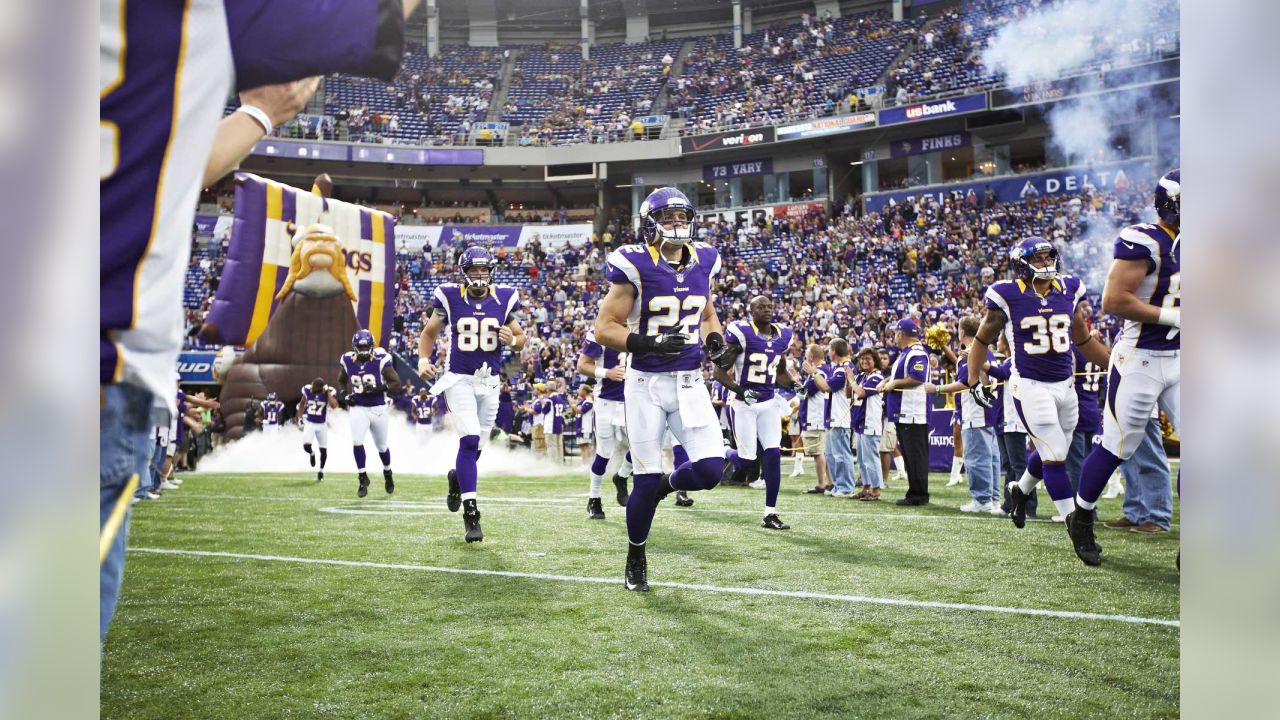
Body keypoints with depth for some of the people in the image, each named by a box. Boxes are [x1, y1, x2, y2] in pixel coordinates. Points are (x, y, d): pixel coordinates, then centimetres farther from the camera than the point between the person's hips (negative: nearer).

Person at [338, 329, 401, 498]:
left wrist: (379, 388, -26)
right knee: (357, 442, -18)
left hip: (378, 409, -1)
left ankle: (387, 473, 41)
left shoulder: (381, 360, -14)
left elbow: (397, 384, -11)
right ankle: (363, 478, -2)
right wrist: (345, 395, -2)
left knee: (382, 446, 13)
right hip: (358, 409, 1)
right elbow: (341, 381, 16)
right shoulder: (347, 361, -3)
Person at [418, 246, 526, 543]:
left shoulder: (504, 299, 1)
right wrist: (423, 359, -11)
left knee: (475, 446, 12)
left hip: (490, 383, 3)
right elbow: (428, 333, 7)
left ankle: (457, 477, 47)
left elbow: (521, 338, 9)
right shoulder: (450, 298, -4)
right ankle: (470, 514, -11)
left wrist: (512, 340, -14)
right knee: (470, 440, -17)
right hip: (459, 380, -3)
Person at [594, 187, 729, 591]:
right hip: (647, 384, -4)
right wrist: (650, 343, -24)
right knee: (646, 479, 0)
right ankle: (635, 560, 25)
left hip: (690, 383, 4)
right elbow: (604, 329, -10)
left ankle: (664, 486, 26)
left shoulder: (703, 262, 6)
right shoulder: (635, 266, -11)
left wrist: (716, 342, 1)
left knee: (710, 470, -9)